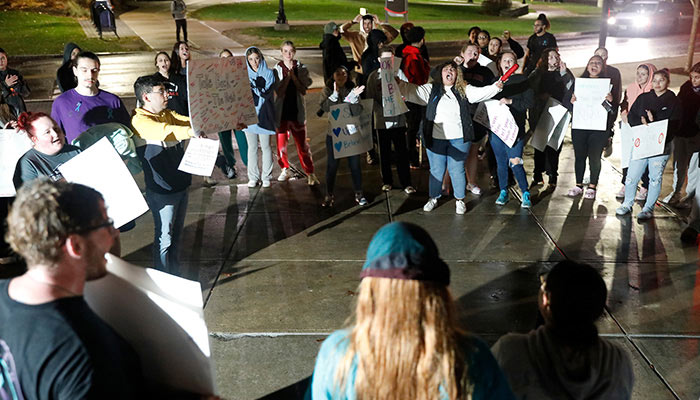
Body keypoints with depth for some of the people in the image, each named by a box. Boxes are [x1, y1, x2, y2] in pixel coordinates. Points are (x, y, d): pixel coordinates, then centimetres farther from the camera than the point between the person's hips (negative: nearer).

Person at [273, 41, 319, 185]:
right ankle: (285, 169, 26)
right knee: (281, 143, 6)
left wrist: (293, 75, -15)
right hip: (281, 111, 1)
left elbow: (304, 90, -6)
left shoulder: (301, 68, 2)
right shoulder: (277, 69, -1)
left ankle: (310, 173, 6)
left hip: (297, 111, -1)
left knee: (302, 144, -1)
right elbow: (279, 91, -12)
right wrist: (288, 75, -19)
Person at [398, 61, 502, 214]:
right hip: (436, 138, 0)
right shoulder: (431, 89, 5)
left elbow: (481, 93, -2)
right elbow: (412, 91, -3)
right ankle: (433, 198, 26)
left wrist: (496, 86, -19)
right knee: (436, 170, 9)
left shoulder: (464, 90, 7)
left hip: (459, 139, 0)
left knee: (457, 170, 6)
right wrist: (399, 83, -19)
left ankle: (460, 200, 22)